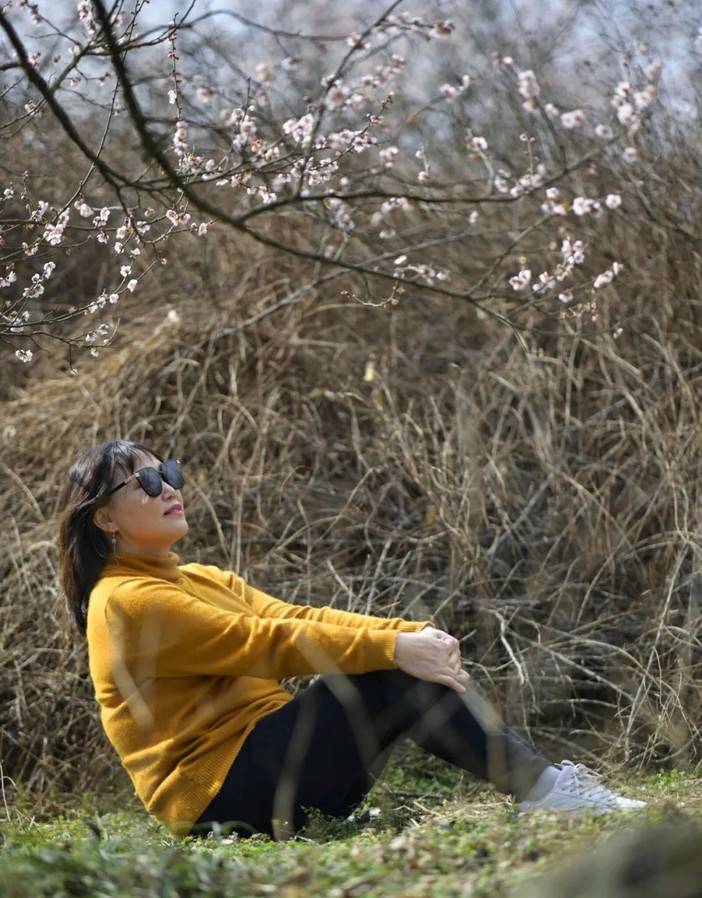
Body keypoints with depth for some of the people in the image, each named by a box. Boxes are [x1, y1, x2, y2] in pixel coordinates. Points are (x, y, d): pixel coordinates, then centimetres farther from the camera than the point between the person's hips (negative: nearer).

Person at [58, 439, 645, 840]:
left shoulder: (205, 580, 20)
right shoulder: (126, 603, -9)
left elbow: (298, 618, 7)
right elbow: (262, 642, -18)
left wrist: (409, 633, -9)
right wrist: (391, 648, -22)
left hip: (264, 765, 8)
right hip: (222, 794, -8)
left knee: (408, 661, -8)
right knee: (389, 675, -19)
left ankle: (540, 781, -13)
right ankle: (542, 790, -15)